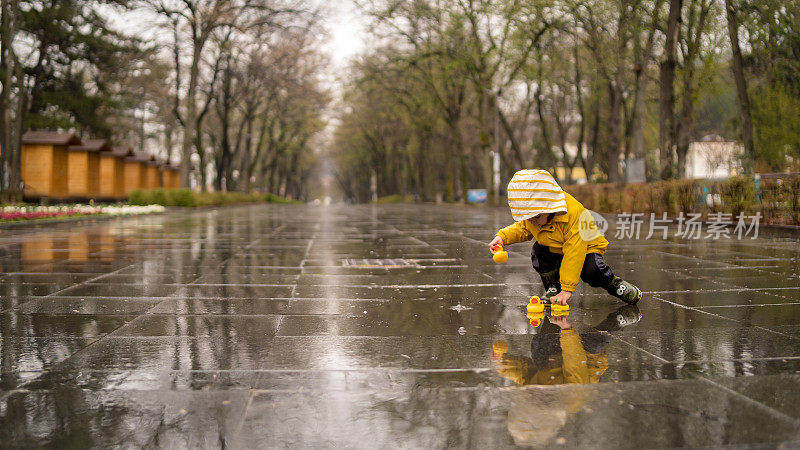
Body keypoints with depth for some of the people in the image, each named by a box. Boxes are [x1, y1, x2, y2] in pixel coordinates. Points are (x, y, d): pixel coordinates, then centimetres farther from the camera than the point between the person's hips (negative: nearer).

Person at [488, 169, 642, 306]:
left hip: (585, 248, -6)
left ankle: (613, 283, 0)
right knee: (538, 251, -23)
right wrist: (503, 236, -16)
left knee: (591, 270, -33)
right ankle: (552, 287, -1)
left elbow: (573, 255, -37)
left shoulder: (574, 214, -37)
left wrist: (567, 289, -38)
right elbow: (523, 228, 6)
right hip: (555, 250, 6)